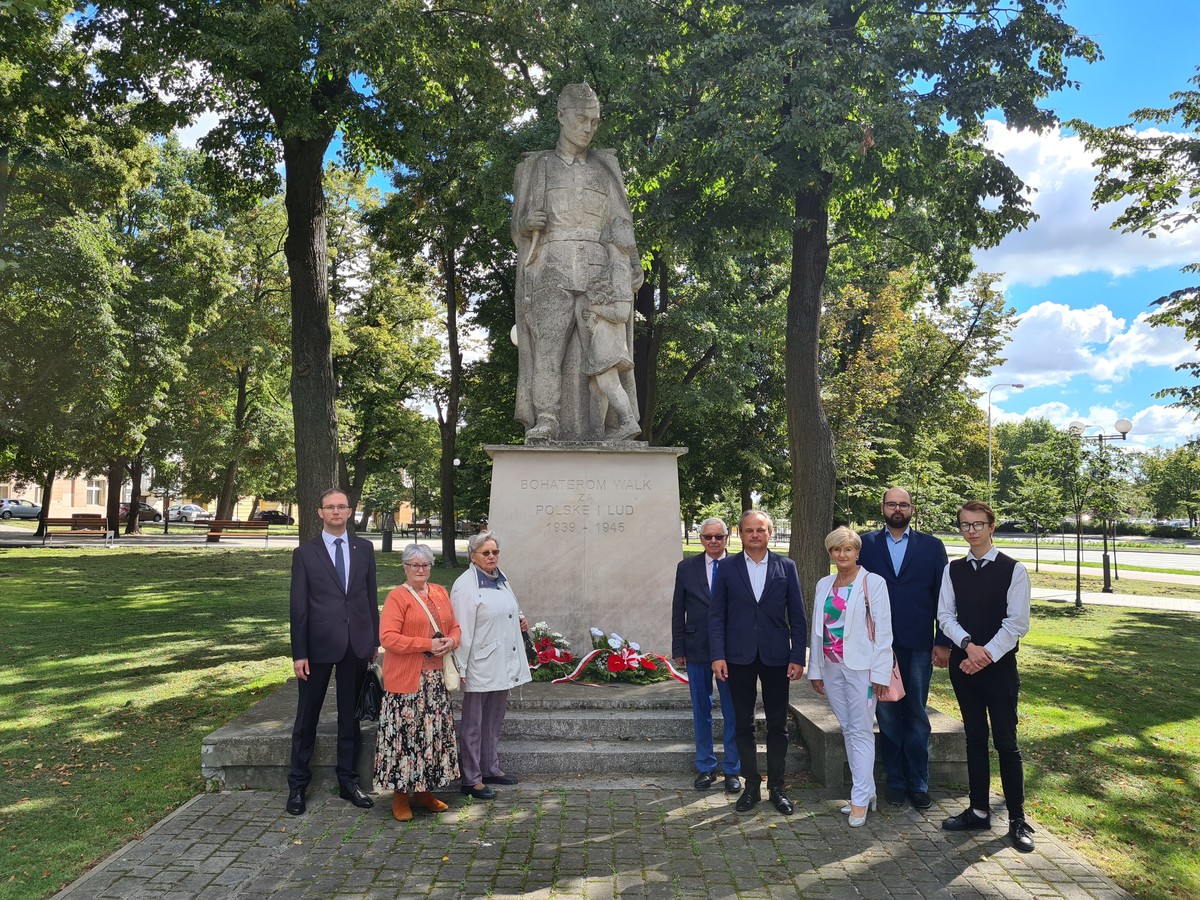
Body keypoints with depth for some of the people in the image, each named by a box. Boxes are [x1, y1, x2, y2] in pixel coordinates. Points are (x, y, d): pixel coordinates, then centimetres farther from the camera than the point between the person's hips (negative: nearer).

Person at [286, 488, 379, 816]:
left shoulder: (364, 548, 6)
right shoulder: (305, 553, -2)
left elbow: (371, 596, 8)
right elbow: (298, 605, -4)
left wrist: (375, 641, 5)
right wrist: (298, 653, -7)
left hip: (356, 644, 2)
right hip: (319, 644, -2)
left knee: (350, 714, 12)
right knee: (307, 716, 8)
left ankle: (348, 780, 25)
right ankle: (297, 785, 22)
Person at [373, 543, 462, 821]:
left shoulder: (440, 592, 12)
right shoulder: (397, 596, -7)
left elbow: (454, 627, 17)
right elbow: (388, 637, -15)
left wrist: (451, 641, -7)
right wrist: (427, 645, -19)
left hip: (436, 678, 6)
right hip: (406, 678, -6)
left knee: (434, 732, 10)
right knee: (405, 733, -3)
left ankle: (424, 791, 24)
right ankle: (400, 795, 12)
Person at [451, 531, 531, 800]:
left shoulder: (501, 579, 10)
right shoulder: (465, 584, -14)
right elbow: (462, 629, -17)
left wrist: (519, 620, 7)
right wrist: (461, 668, -17)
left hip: (504, 664, 8)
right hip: (480, 667, -8)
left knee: (494, 720, 19)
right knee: (473, 724, 4)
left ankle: (491, 768, 33)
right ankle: (471, 779, 14)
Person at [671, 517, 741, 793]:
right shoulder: (686, 568, 3)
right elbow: (678, 611, 5)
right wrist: (678, 649, 2)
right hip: (696, 650, 2)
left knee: (732, 712, 7)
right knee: (701, 711, 12)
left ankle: (732, 770, 20)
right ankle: (705, 767, 25)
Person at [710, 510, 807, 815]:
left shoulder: (786, 567, 2)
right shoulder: (727, 569, 1)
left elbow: (797, 616, 3)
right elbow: (716, 615, 1)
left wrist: (797, 657, -3)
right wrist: (718, 655, -8)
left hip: (776, 657, 0)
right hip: (739, 658, 0)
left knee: (777, 725, 8)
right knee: (744, 724, 8)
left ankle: (776, 787, 21)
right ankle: (751, 786, 20)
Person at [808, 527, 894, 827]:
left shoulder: (873, 583, -6)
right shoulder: (823, 585, 10)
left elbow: (883, 630, -8)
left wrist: (879, 672, -12)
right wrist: (815, 670, 12)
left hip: (861, 666, -5)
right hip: (832, 667, 6)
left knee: (861, 731, -2)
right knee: (848, 730, 11)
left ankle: (860, 799, 4)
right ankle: (866, 791, 22)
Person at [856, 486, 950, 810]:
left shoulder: (931, 546, 5)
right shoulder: (866, 544, 4)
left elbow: (943, 596, 4)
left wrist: (943, 642, -1)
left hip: (918, 645, 0)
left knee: (916, 716, 8)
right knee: (887, 716, 8)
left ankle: (918, 784, 20)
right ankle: (895, 781, 21)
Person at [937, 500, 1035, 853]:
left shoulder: (1013, 569, -6)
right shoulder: (953, 570, 5)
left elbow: (1017, 623, -9)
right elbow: (945, 616, 3)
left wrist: (985, 656, -14)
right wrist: (969, 645, -14)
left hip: (999, 665, -3)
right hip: (963, 663, 4)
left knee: (1006, 742, 0)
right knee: (975, 739, 12)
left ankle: (1017, 820, 13)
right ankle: (979, 811, 22)